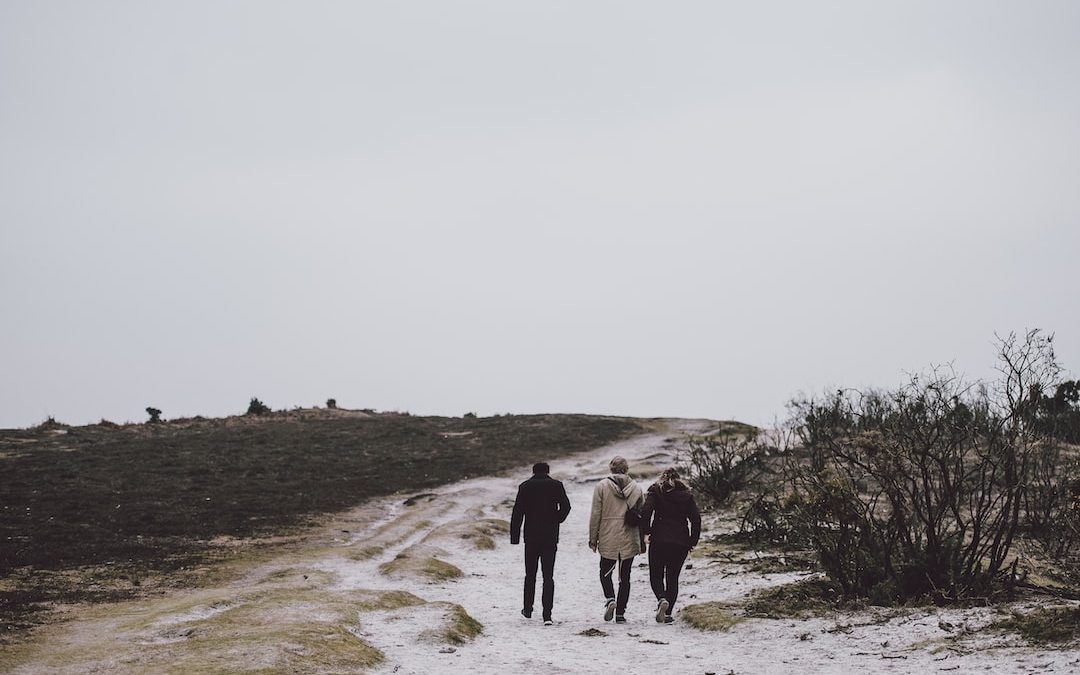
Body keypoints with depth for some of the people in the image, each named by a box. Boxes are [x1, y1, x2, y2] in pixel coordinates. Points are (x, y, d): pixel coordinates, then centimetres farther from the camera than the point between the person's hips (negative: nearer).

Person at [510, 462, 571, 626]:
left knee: (530, 575, 15)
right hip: (551, 537, 0)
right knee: (548, 576, 0)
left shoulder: (525, 487, 2)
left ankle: (528, 609, 23)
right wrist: (556, 521, 6)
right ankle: (547, 615, -8)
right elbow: (566, 506, -10)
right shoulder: (556, 485, 1)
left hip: (531, 538, 0)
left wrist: (514, 537, 1)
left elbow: (517, 513, -1)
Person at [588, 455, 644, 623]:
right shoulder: (636, 488, 3)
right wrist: (642, 541, 15)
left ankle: (610, 598, -11)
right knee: (625, 577, 8)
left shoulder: (601, 486, -3)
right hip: (629, 540, 2)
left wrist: (593, 538, 5)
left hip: (608, 539, -2)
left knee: (605, 572, 14)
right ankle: (620, 613, 7)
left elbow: (595, 515, -3)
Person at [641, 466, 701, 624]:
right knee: (673, 578, 10)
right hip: (680, 542, 2)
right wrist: (693, 542, 9)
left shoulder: (655, 491, 3)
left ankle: (662, 599, -19)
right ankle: (668, 614, 5)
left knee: (656, 575, 9)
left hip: (659, 540, -2)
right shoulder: (686, 494, 10)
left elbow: (646, 511, -14)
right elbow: (696, 518, 4)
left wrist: (646, 532, -11)